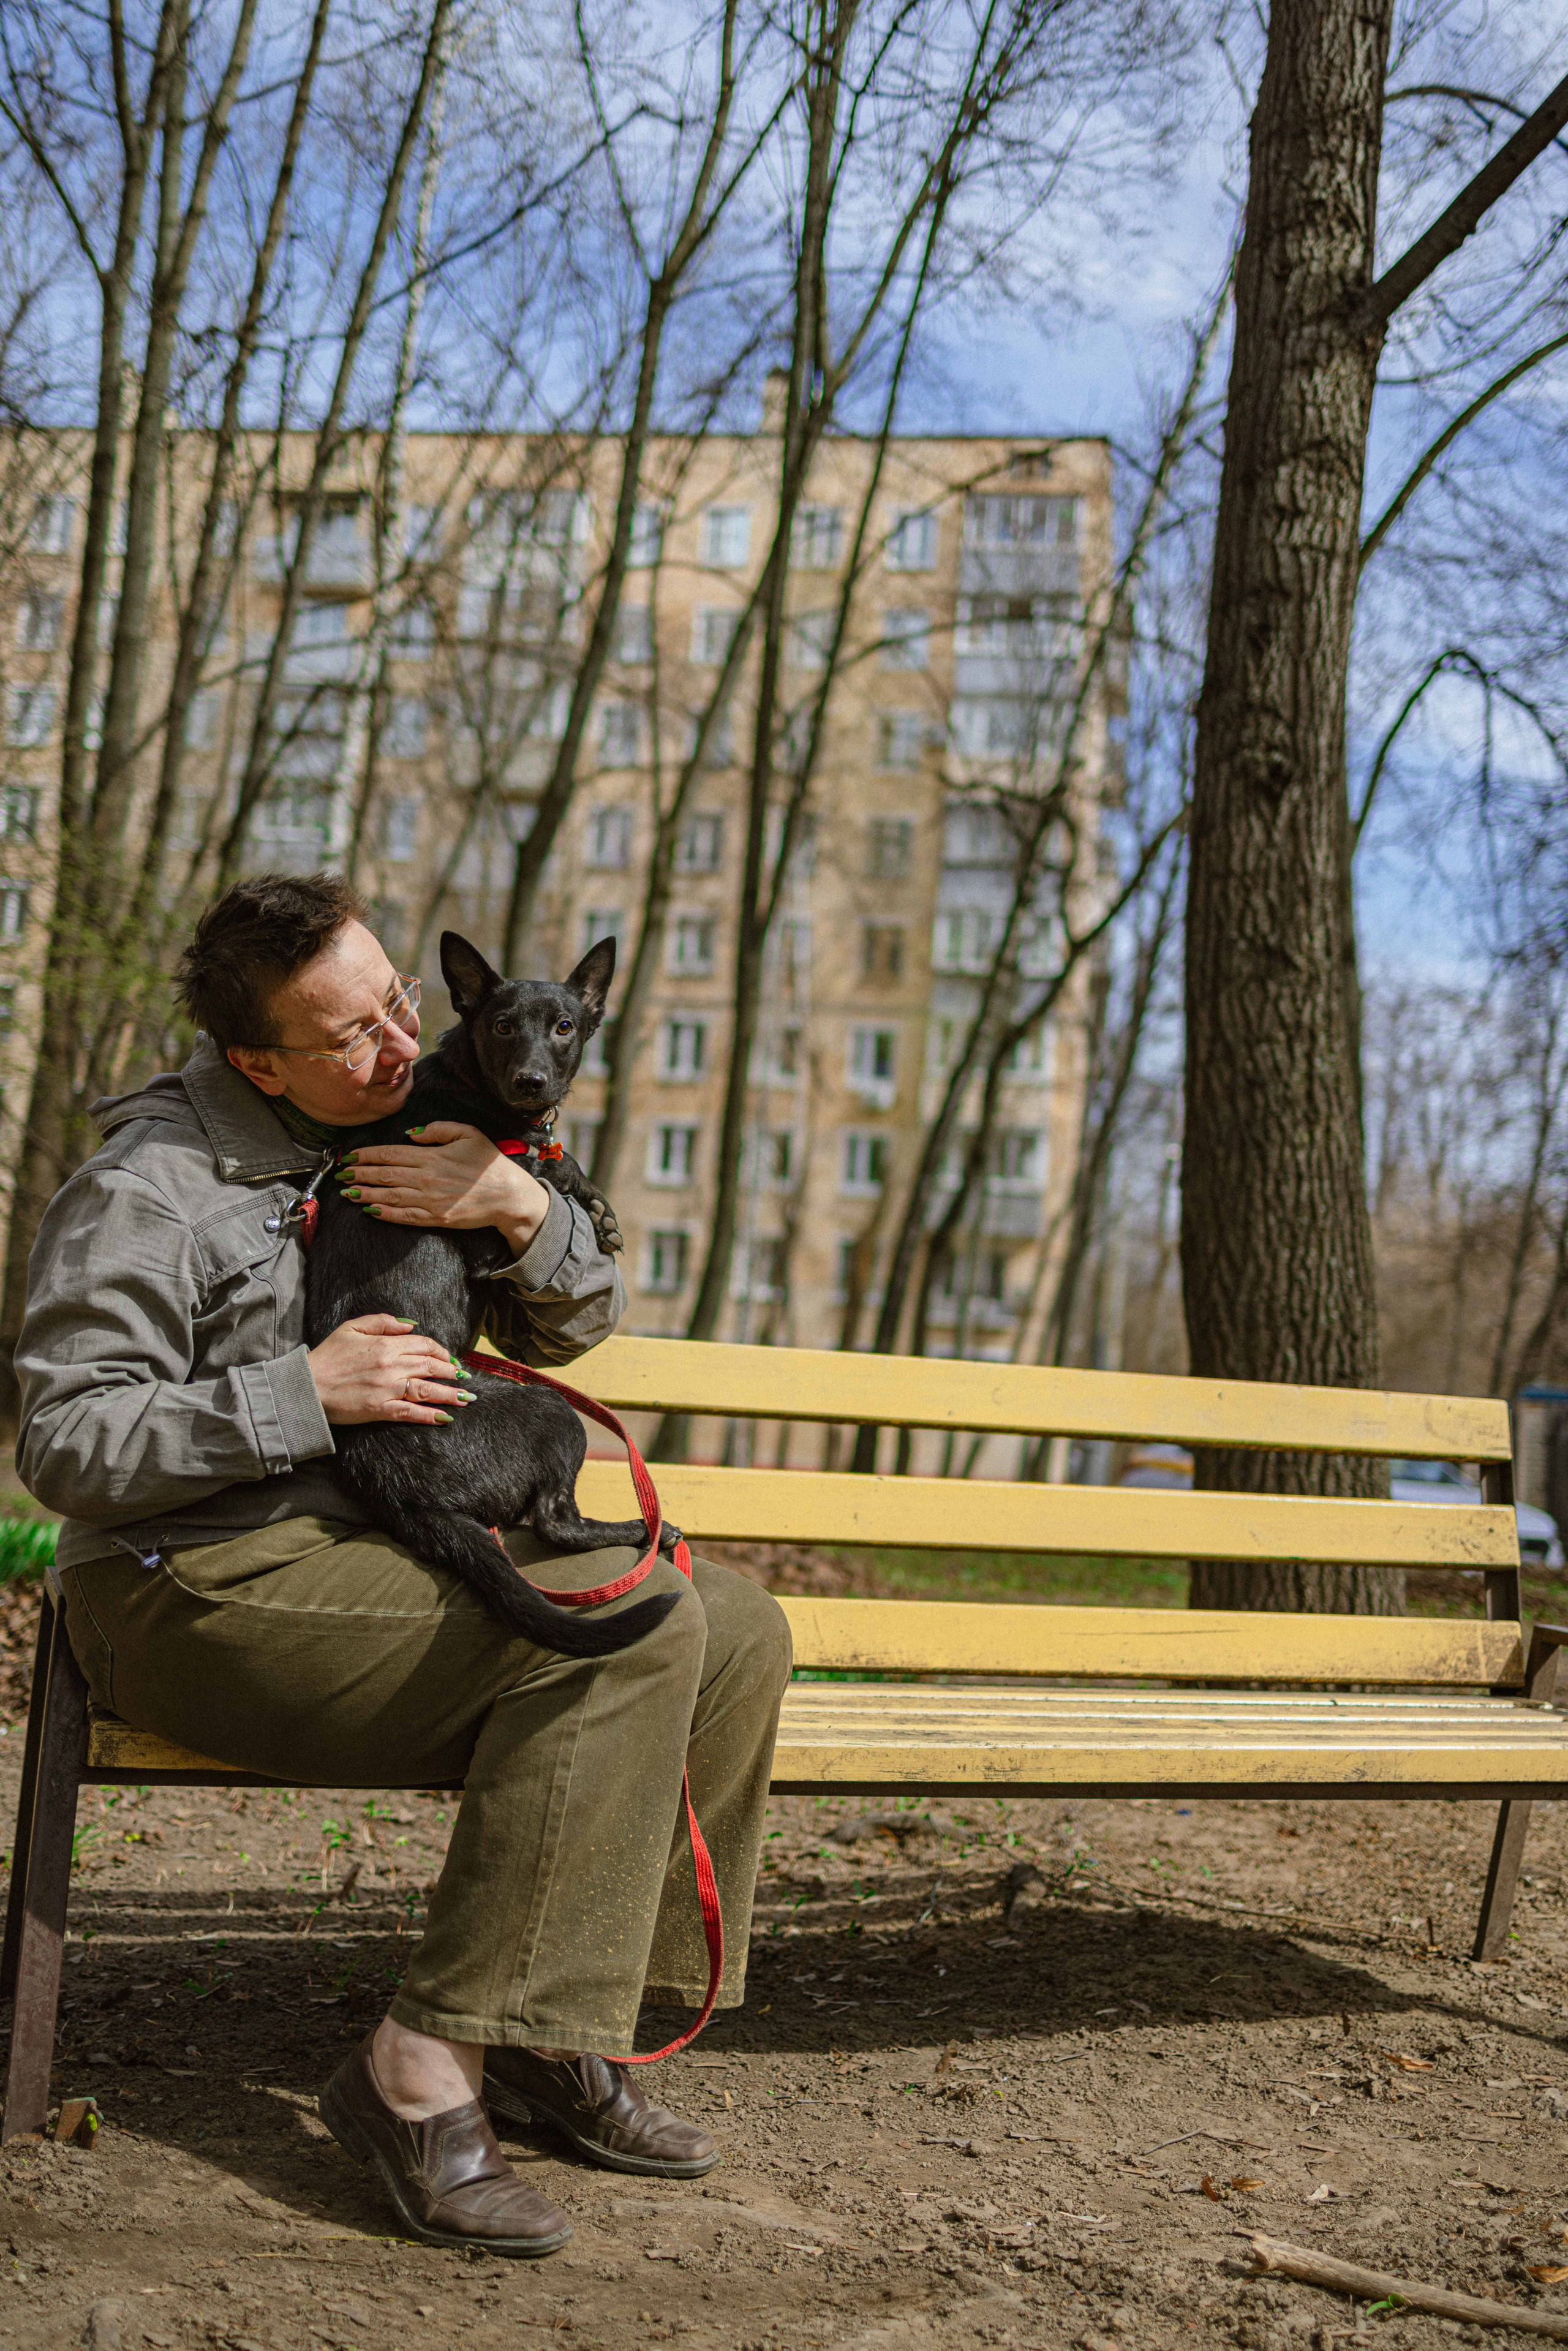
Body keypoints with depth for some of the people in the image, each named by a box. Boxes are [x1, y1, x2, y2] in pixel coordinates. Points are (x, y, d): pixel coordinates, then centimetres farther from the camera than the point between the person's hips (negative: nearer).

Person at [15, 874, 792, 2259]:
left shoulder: (424, 1134, 13)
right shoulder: (152, 1184, -9)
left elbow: (575, 1327, 12)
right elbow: (66, 1443, -14)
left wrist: (523, 1207, -11)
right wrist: (304, 1394, -21)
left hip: (379, 1567, 8)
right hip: (202, 1588, -8)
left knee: (740, 1634, -4)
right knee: (631, 1615, -27)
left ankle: (561, 2039, -2)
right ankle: (424, 2074, -26)